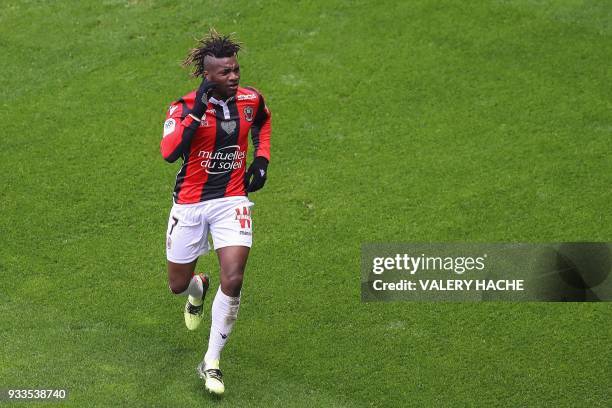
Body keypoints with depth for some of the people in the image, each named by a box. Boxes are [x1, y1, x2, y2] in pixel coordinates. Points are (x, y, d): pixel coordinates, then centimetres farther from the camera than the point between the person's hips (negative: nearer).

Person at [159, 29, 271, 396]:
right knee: (178, 285, 12)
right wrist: (197, 111, -38)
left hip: (232, 201, 1)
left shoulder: (251, 100, -4)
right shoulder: (185, 107, -16)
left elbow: (263, 121, 22)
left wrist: (262, 158, 8)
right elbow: (169, 152, -33)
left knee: (233, 280, -17)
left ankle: (212, 362, -2)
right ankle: (198, 287, 53)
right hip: (190, 203, -1)